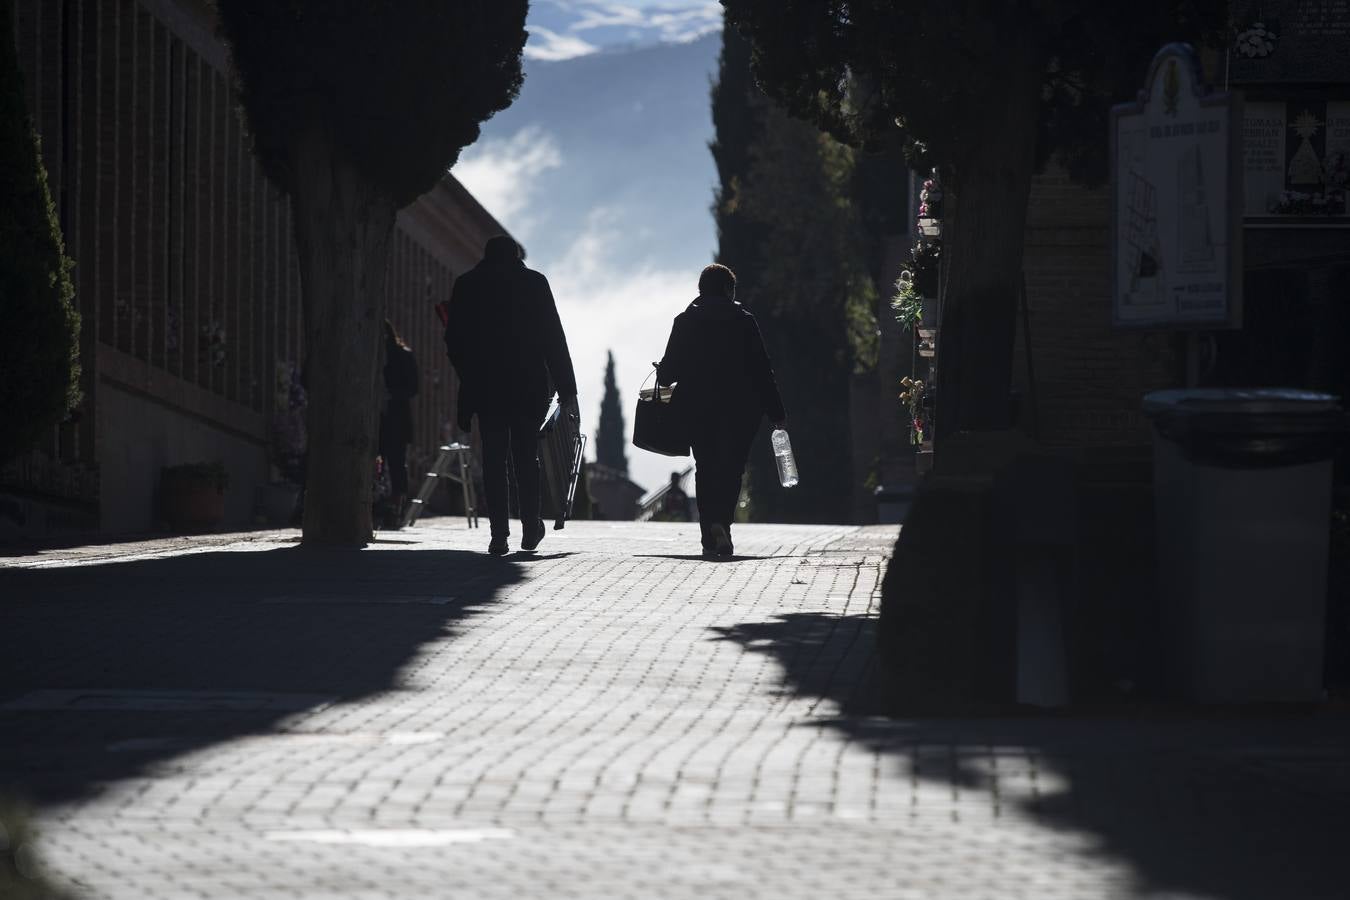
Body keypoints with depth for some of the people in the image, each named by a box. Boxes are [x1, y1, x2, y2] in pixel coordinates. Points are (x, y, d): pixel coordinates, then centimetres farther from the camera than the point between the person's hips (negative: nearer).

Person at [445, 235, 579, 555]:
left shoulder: (466, 285, 5)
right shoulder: (534, 282, 2)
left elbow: (454, 341, 4)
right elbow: (554, 340, 0)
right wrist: (567, 391, 2)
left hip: (485, 386, 0)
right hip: (529, 385, 0)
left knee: (493, 458, 1)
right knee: (526, 456, 11)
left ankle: (499, 532, -7)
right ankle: (530, 528, 12)